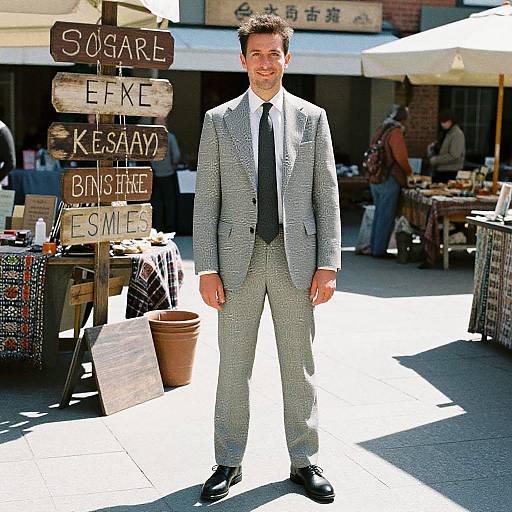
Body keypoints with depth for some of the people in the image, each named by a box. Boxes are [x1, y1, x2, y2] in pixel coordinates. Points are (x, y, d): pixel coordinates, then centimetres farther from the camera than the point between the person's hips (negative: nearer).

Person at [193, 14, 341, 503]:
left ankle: (304, 461, 22)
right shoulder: (218, 120, 4)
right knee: (233, 366, 7)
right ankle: (228, 463, 21)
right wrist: (206, 269, -5)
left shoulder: (312, 117, 5)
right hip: (238, 257, 0)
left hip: (296, 256, 0)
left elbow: (327, 196, 4)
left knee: (298, 365, 9)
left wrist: (328, 262, -4)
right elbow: (206, 199, 2)